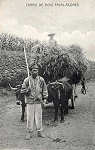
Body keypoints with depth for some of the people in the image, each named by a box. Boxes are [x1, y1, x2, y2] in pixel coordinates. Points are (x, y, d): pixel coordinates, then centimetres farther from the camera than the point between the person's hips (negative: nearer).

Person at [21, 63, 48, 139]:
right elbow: (22, 90, 3)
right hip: (30, 101, -1)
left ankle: (39, 132, 17)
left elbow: (45, 90, 9)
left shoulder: (41, 80, 2)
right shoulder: (27, 80, -2)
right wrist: (27, 90, -18)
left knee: (39, 117, 6)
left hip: (38, 101, 1)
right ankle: (29, 133, 13)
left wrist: (44, 99, 4)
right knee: (30, 117, 2)